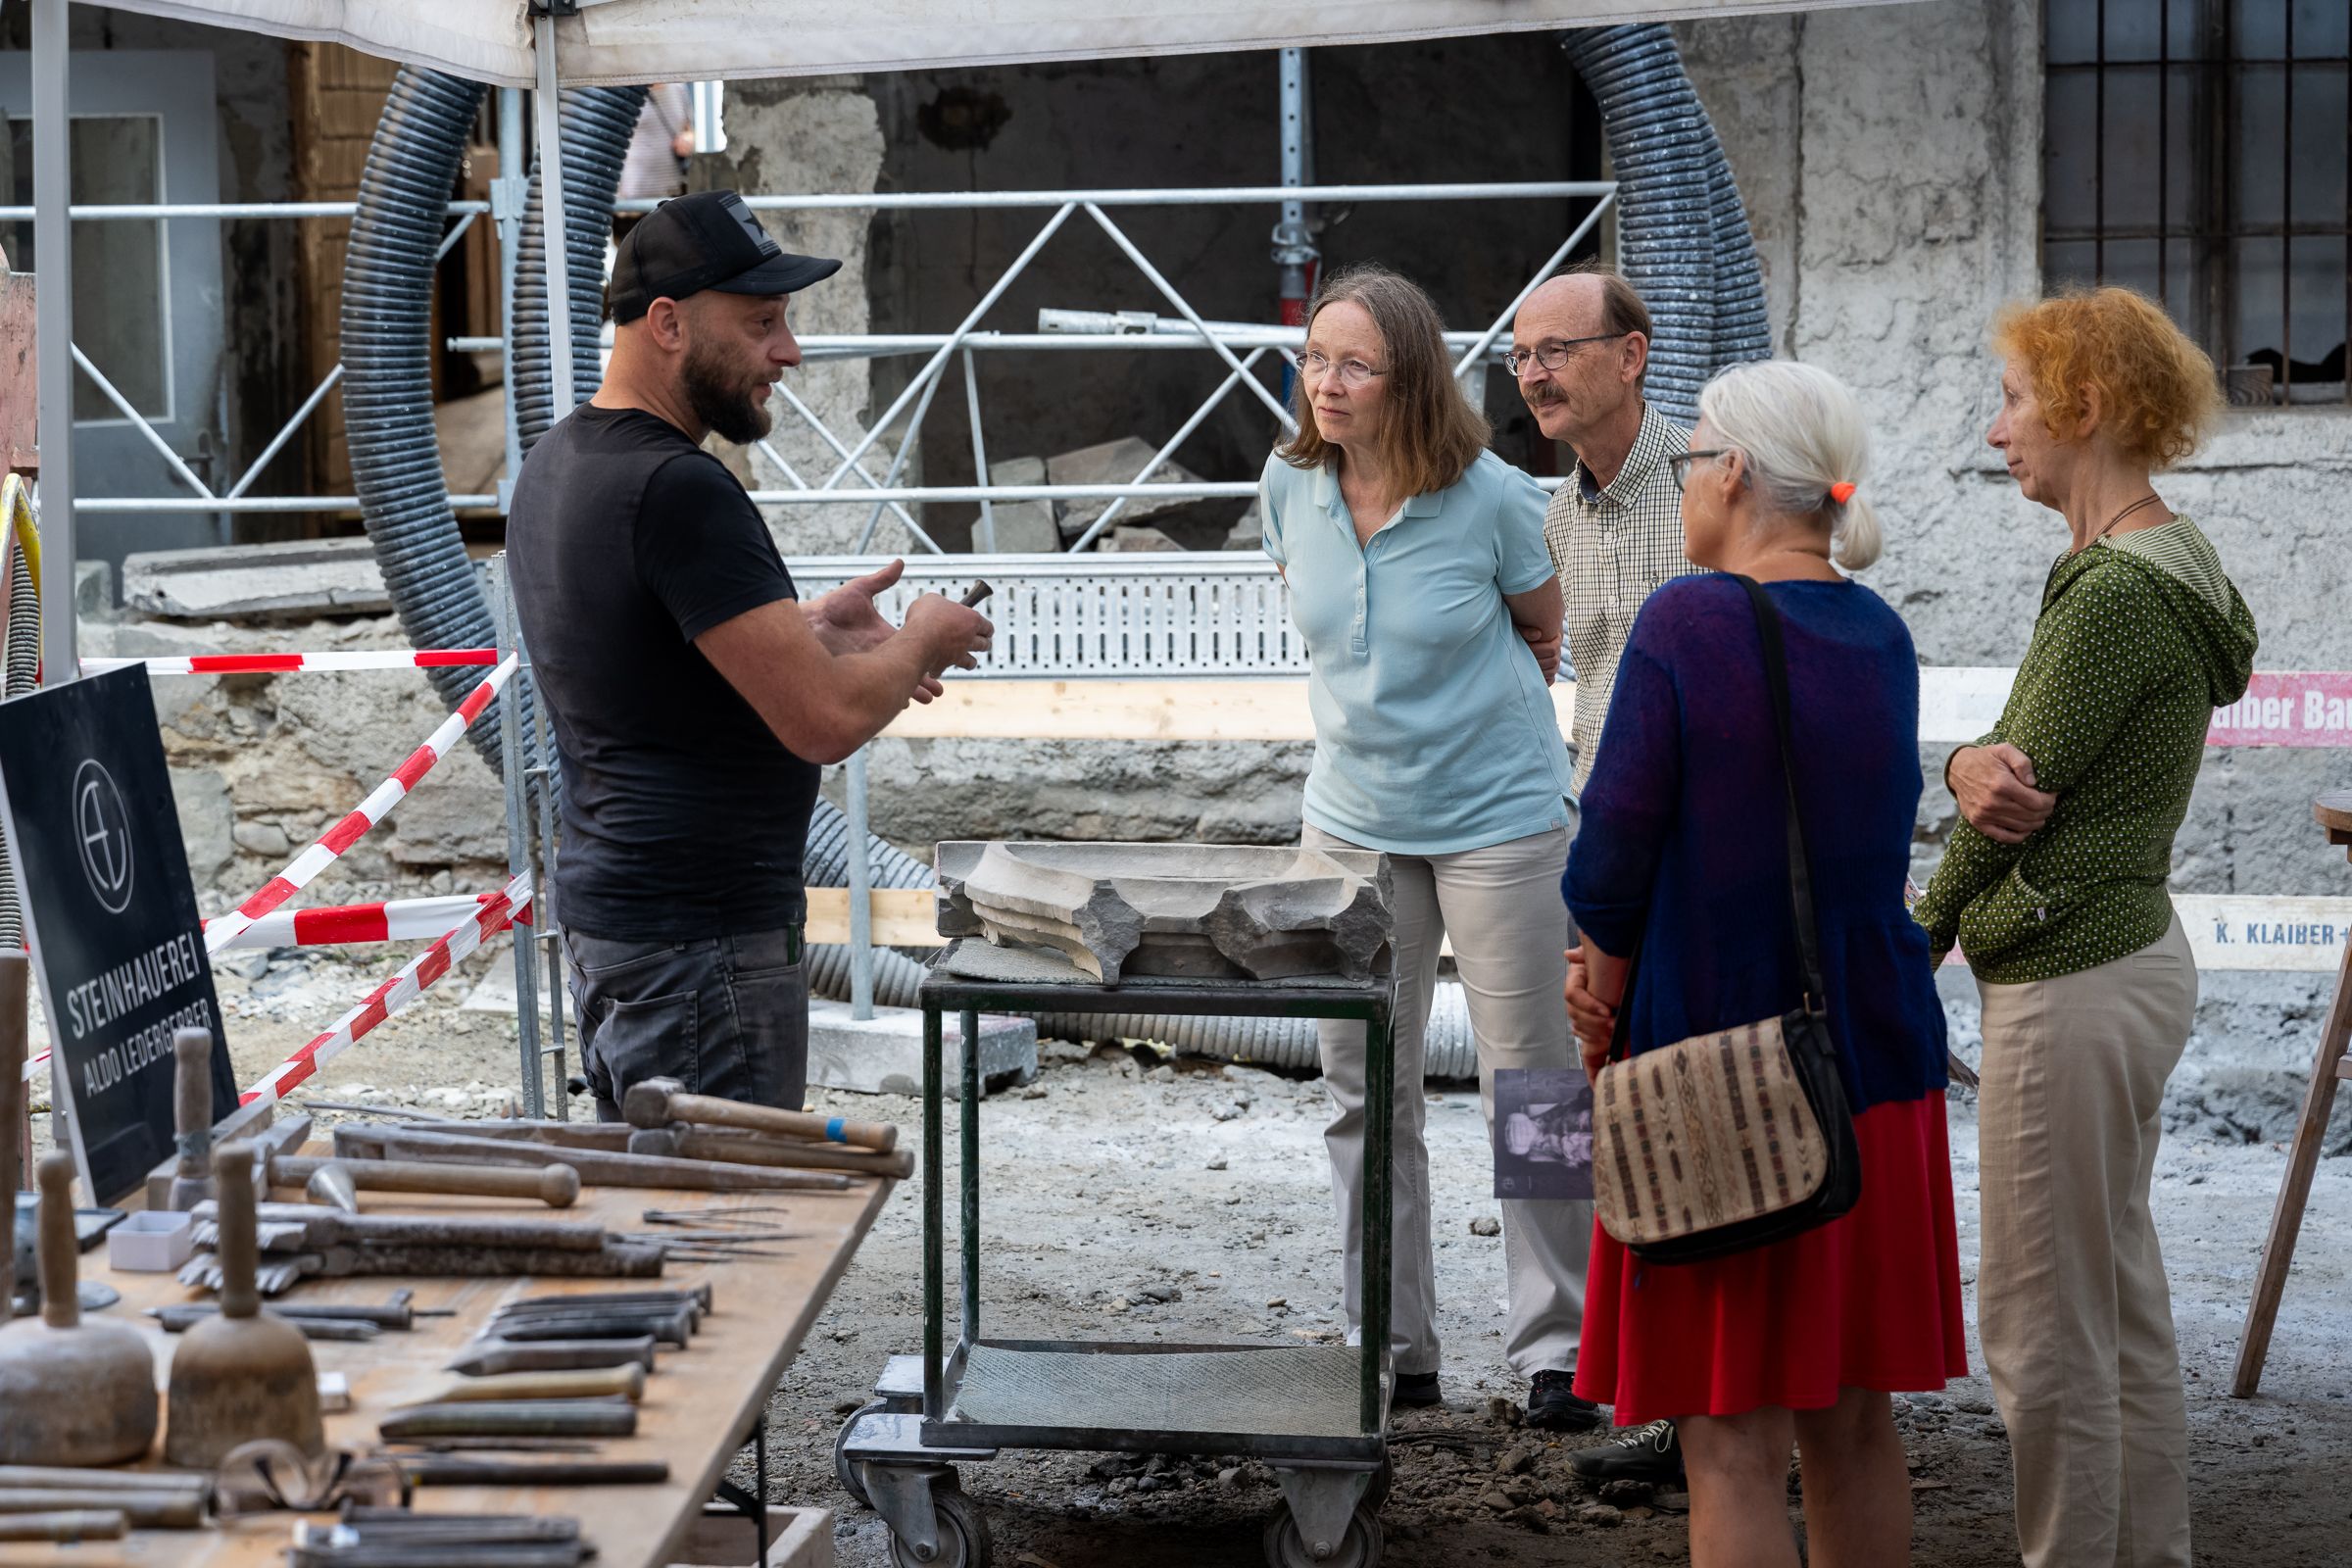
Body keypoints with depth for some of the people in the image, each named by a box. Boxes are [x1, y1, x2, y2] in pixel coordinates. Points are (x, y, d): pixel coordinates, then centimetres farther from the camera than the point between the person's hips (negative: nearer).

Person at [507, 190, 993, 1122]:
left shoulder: (558, 463, 11)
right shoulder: (677, 490, -21)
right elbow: (825, 722, -23)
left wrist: (809, 630, 14)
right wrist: (921, 640, -4)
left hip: (606, 899, 11)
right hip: (700, 940, -10)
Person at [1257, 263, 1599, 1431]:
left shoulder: (1490, 498, -16)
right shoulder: (1290, 486, -4)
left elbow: (1544, 637, 1)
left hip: (1498, 818, -4)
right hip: (1353, 819, 4)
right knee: (1364, 1094, 9)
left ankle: (1555, 1352, 13)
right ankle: (1392, 1351, 20)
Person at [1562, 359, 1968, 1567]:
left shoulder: (1686, 620, -14)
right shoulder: (1881, 636, 7)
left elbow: (1615, 847, -13)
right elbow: (1841, 848, 9)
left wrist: (1606, 999, 5)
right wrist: (1616, 966, 2)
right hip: (1875, 1060, 6)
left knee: (1733, 1444, -1)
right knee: (1851, 1422, 15)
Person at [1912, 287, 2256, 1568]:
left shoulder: (2117, 594, -20)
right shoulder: (2156, 568, 12)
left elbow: (2012, 804, -17)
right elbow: (2012, 763, 6)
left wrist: (1907, 957, -2)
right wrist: (1974, 764, -18)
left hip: (2074, 983, -10)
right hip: (2129, 961, 10)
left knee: (2043, 1332, -1)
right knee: (2125, 1312, 17)